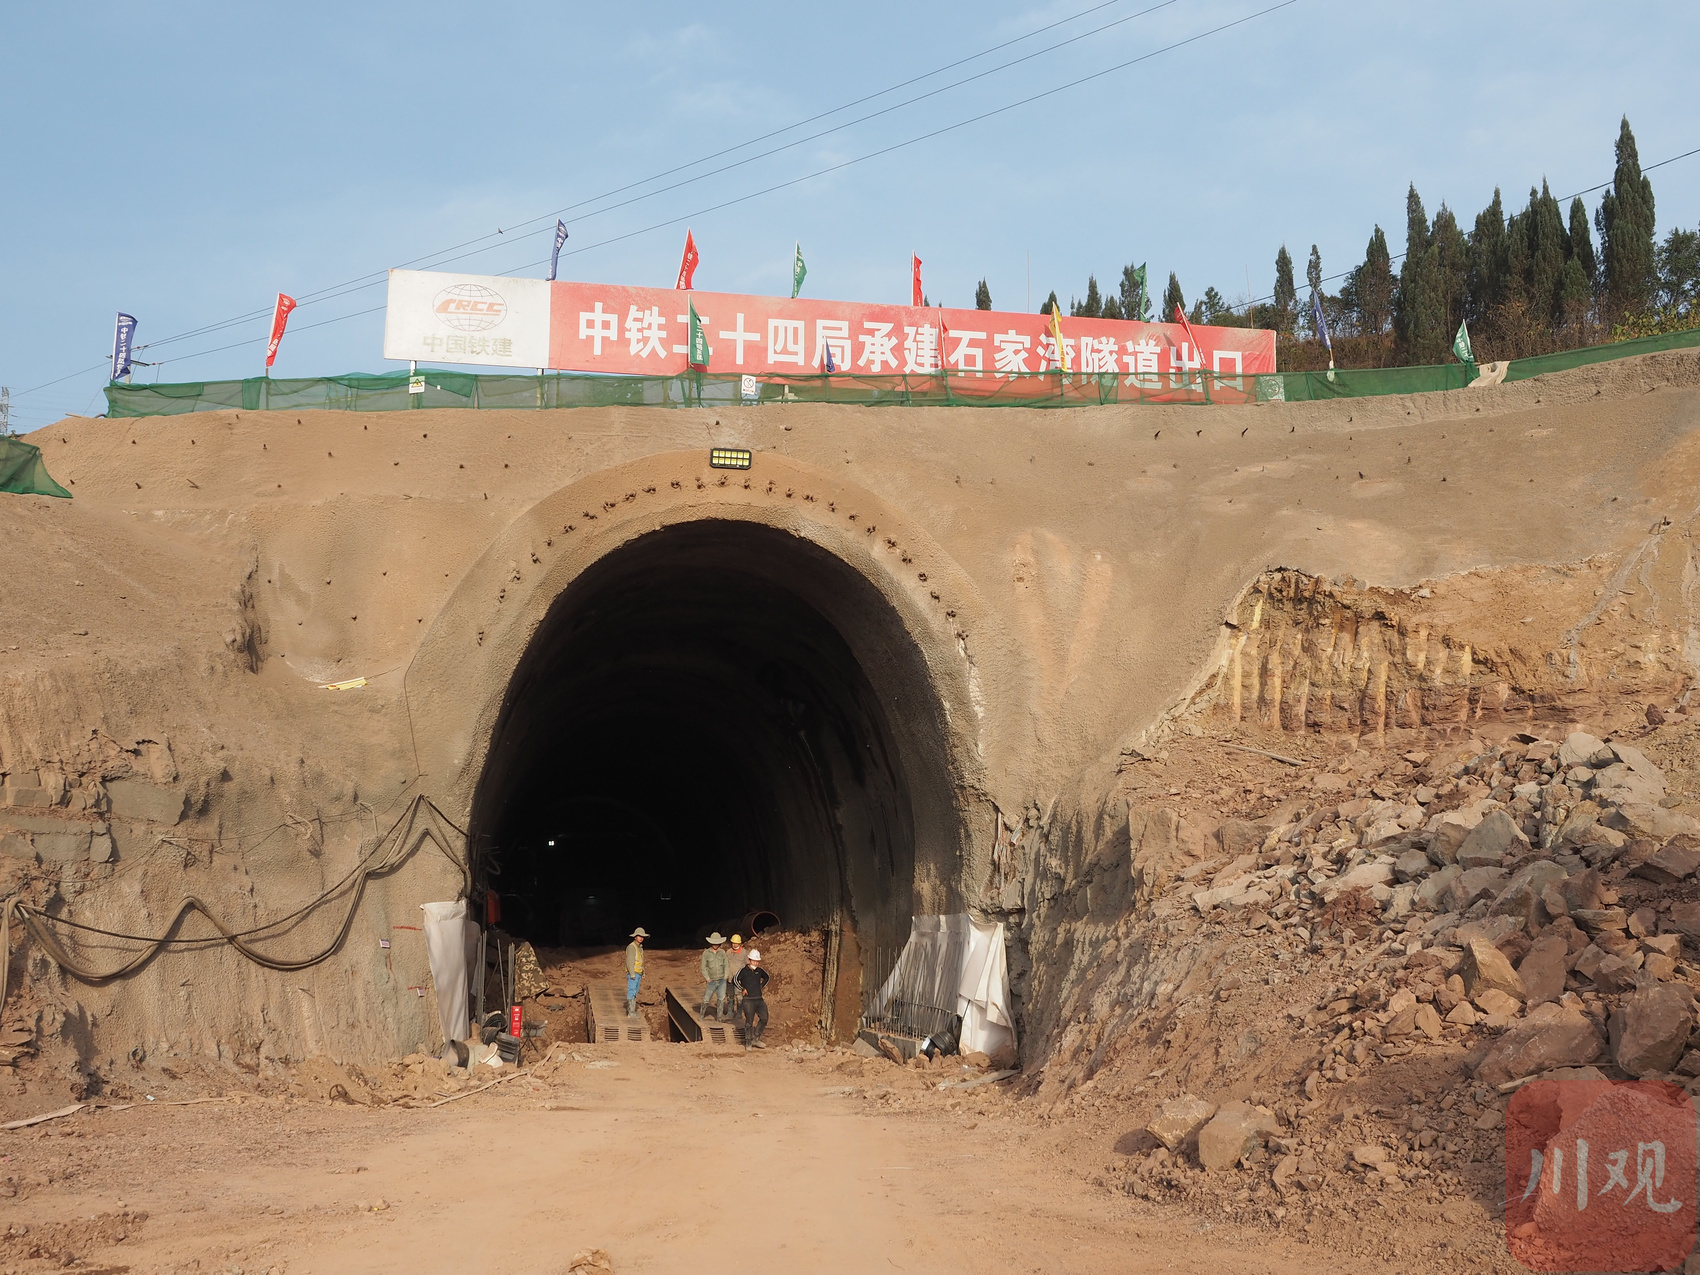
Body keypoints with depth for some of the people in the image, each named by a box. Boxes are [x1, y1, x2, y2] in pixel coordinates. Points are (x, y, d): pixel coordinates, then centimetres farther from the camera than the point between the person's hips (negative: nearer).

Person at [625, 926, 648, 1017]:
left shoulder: (640, 947, 16)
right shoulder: (631, 947, -13)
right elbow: (629, 961, -18)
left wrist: (643, 974, 21)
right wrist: (632, 974, -23)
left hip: (638, 974, 9)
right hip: (633, 974, -9)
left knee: (635, 993, 9)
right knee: (631, 992, -9)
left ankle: (631, 1011, 13)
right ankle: (630, 1012, -11)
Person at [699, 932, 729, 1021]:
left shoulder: (722, 952, 2)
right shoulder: (706, 953, -5)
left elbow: (726, 965, 8)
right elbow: (703, 968, -1)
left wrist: (725, 977, 0)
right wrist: (708, 979, -6)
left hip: (722, 981, 2)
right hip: (712, 981, -2)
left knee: (721, 998, -2)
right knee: (706, 999, 4)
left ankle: (720, 1016, 6)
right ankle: (701, 1015, 22)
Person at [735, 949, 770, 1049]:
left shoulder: (759, 970, 9)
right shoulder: (744, 971, -6)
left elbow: (766, 977, 27)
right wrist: (743, 989, -7)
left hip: (759, 999, 5)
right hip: (748, 1000, -5)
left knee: (764, 1018, -2)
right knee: (749, 1021, -3)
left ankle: (755, 1039, 12)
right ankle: (748, 1042, 11)